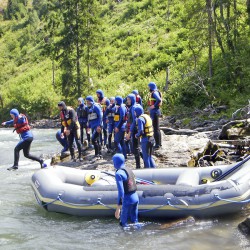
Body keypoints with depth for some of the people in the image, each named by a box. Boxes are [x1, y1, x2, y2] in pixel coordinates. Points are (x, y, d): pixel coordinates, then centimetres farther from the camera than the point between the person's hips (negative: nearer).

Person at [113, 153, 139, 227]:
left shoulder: (118, 174, -16)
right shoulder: (129, 170, 8)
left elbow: (121, 192, -22)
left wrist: (118, 208, -22)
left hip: (128, 200, -8)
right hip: (136, 197, 8)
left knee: (123, 223, 6)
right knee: (134, 220, 17)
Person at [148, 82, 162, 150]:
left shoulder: (154, 93, -16)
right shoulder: (153, 93, 14)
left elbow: (159, 100, -32)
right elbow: (158, 100, 24)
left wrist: (154, 106, -21)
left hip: (154, 112, -10)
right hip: (154, 112, 10)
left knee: (156, 128, -7)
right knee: (157, 128, 15)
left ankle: (157, 144, -4)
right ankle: (159, 143, 23)